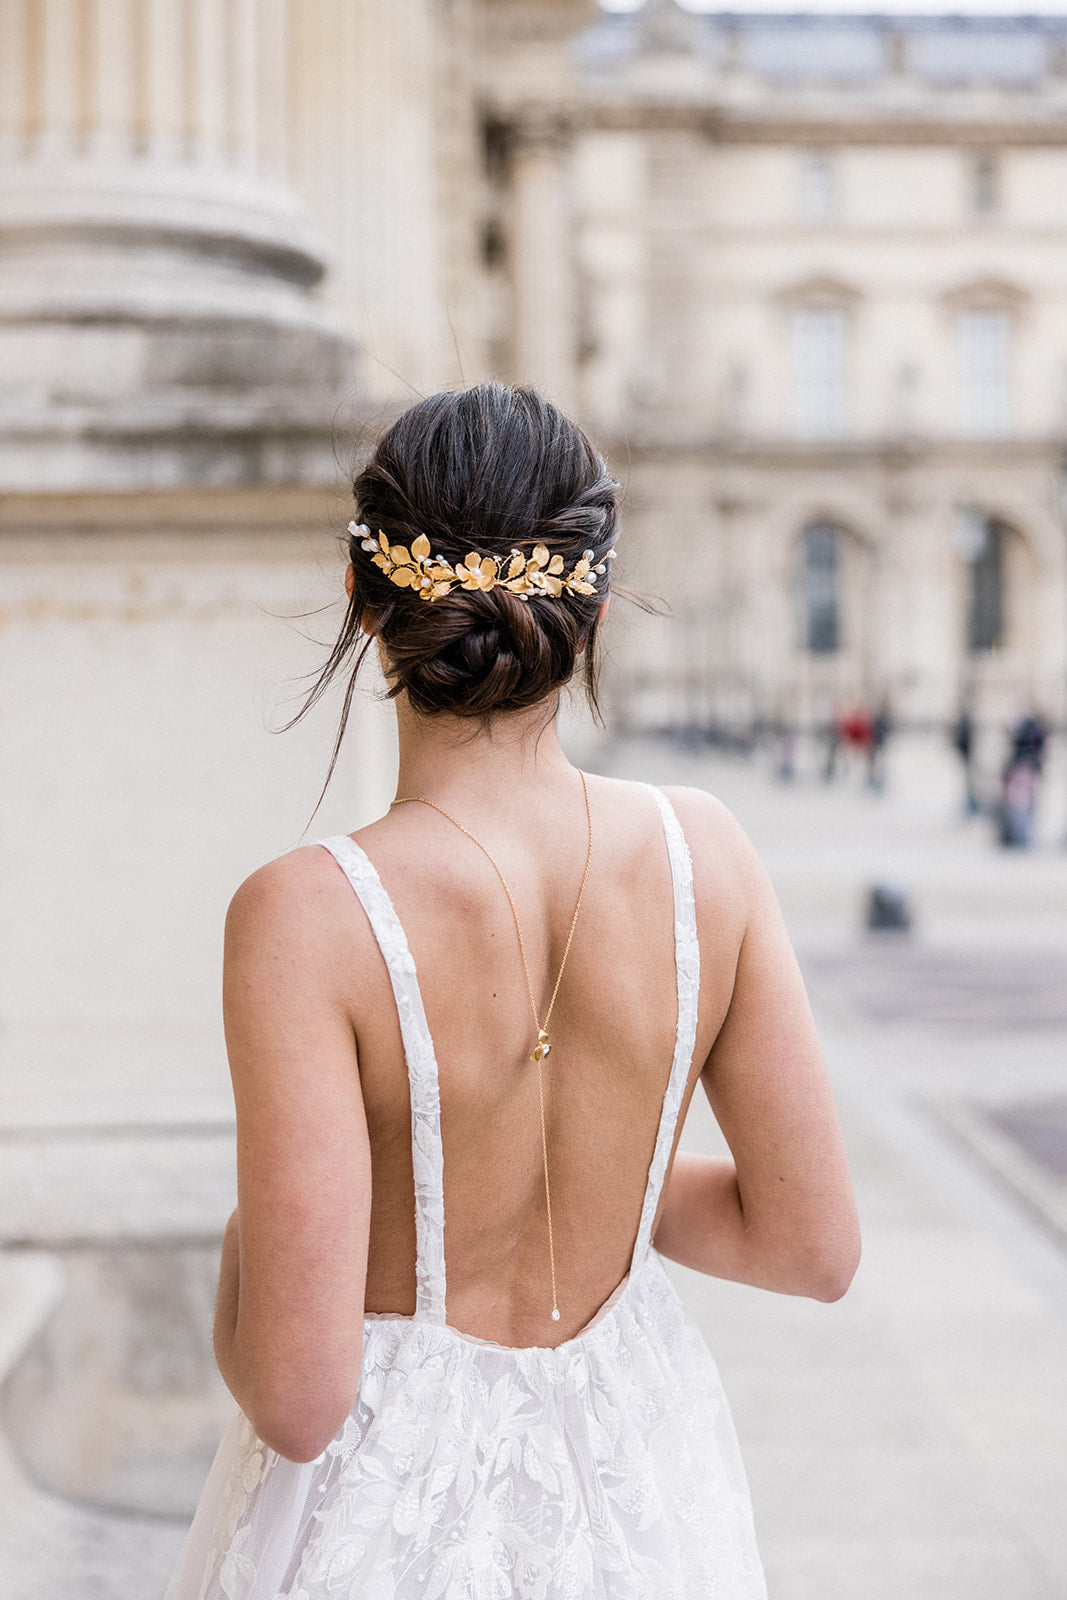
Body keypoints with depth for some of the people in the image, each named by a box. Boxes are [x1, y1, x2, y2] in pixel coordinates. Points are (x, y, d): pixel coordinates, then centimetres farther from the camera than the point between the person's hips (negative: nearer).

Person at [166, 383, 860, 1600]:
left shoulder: (310, 915, -24)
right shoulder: (700, 852, -13)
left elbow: (298, 1395, -24)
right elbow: (813, 1244, -5)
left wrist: (237, 1255, -2)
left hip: (387, 1498, -3)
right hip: (633, 1483, 4)